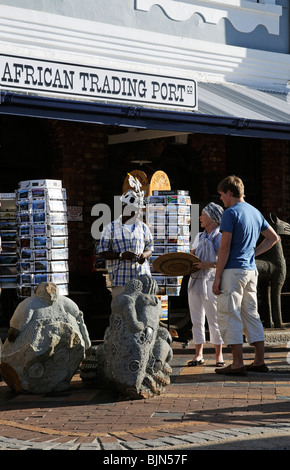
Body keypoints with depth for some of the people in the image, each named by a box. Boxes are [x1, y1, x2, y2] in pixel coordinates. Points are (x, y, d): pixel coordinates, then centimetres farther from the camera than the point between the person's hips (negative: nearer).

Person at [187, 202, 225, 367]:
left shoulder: (220, 238, -5)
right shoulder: (199, 237, 16)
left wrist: (208, 264, -23)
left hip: (211, 281, -7)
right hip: (195, 280, 7)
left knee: (214, 320, -2)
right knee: (197, 320, 7)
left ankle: (219, 355, 7)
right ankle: (199, 354, 12)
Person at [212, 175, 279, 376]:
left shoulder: (231, 213, -11)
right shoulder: (255, 212, 14)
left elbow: (225, 248, -15)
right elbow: (273, 237, 24)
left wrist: (217, 277, -13)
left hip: (233, 271, -8)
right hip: (251, 271, 8)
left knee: (229, 316, -4)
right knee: (251, 314, 13)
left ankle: (238, 363, -7)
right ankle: (260, 361, 13)